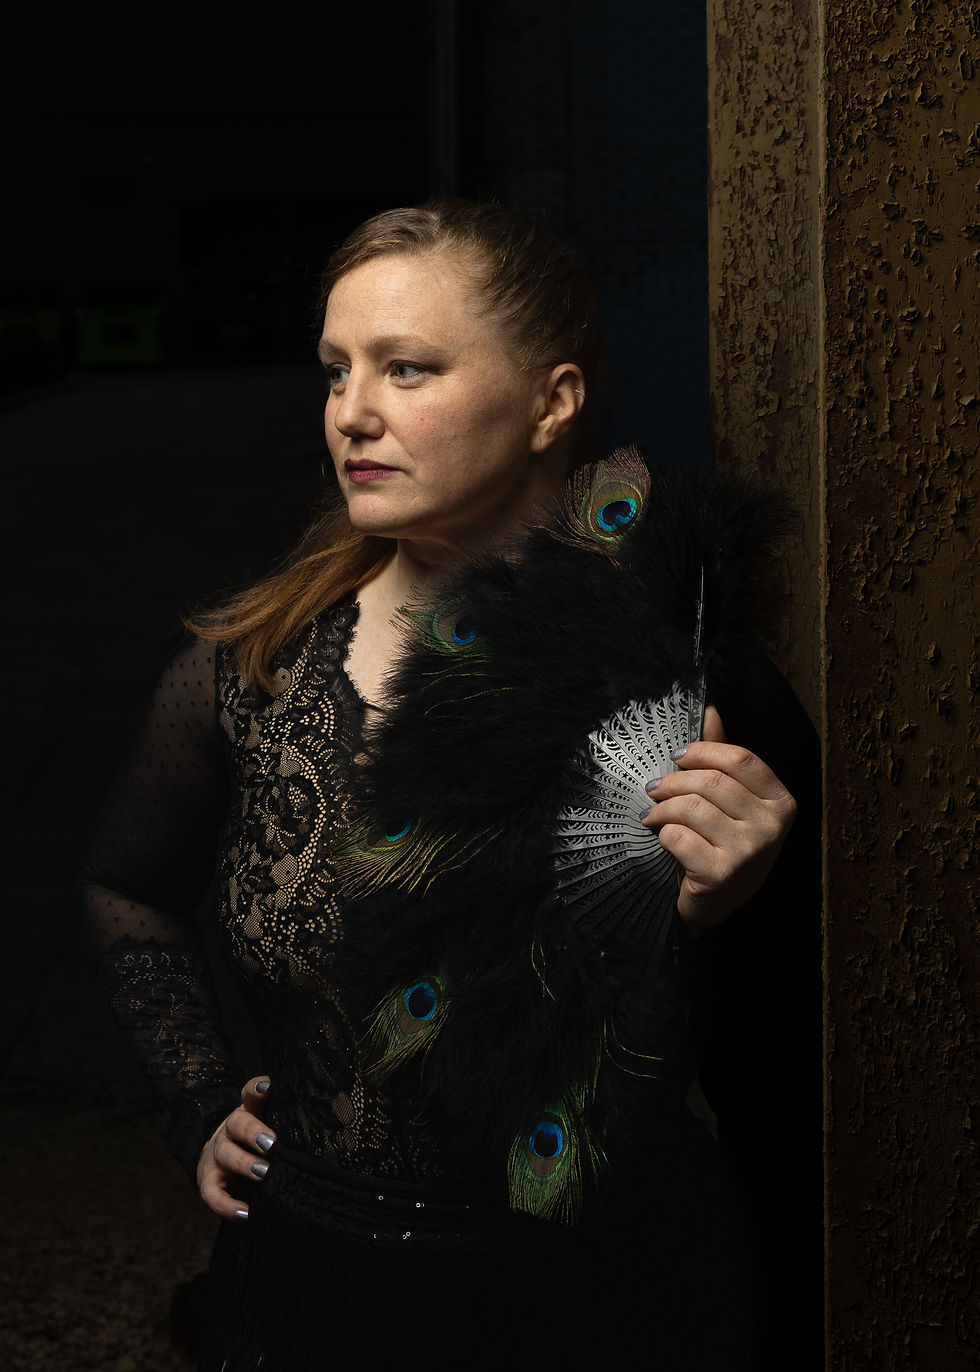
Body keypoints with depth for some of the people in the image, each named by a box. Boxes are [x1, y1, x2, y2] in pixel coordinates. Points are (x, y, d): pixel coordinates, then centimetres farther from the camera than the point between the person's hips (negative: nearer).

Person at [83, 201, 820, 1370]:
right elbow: (129, 891, 11)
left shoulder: (694, 696, -17)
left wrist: (719, 916, -27)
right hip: (310, 1277, 2)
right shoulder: (250, 670, -10)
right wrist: (201, 1105, 5)